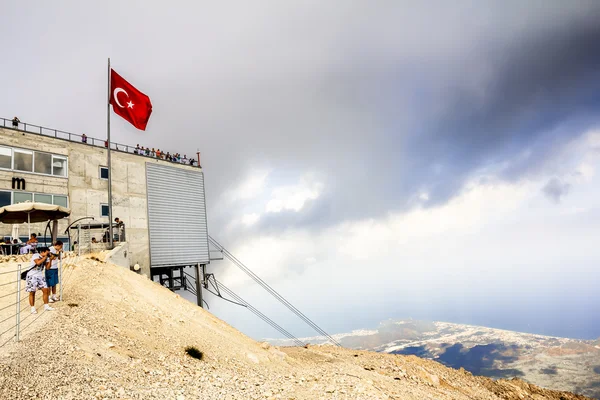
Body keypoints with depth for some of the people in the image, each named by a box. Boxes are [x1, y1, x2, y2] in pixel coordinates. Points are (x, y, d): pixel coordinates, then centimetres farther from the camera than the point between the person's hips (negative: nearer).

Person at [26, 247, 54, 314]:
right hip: (32, 276, -7)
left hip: (40, 276, 7)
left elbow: (47, 267, 0)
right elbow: (38, 262, -33)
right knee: (32, 292, 0)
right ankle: (33, 308, 9)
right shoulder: (35, 255, -14)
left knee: (45, 290, 2)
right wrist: (45, 257, -23)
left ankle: (46, 306, 12)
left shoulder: (45, 258, 6)